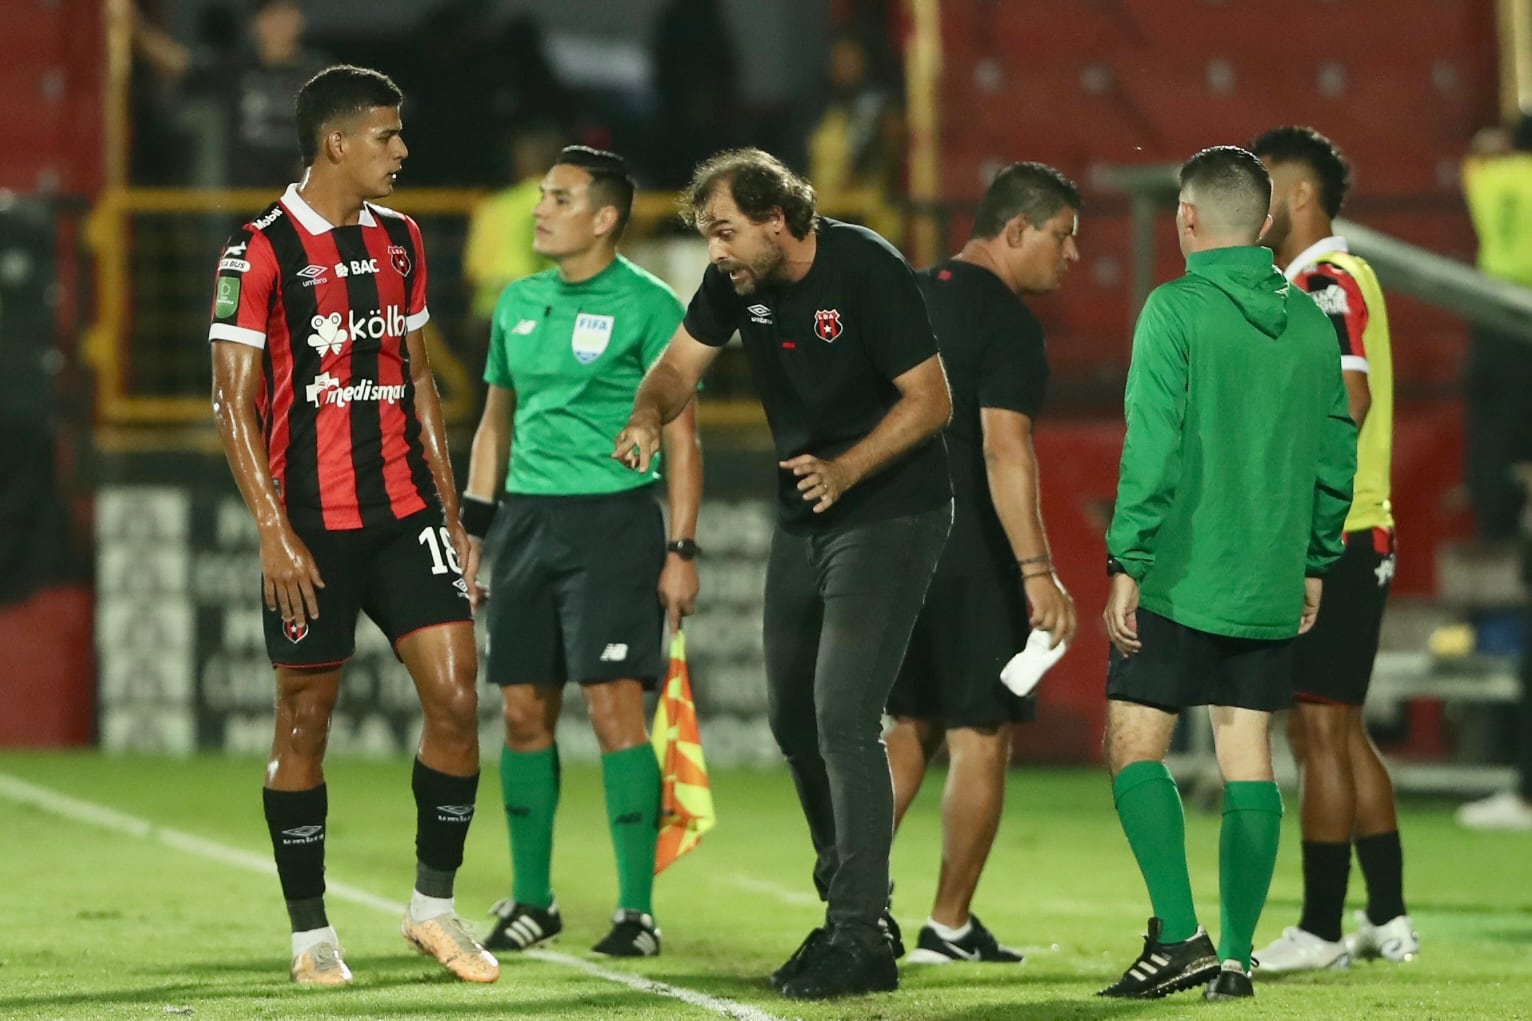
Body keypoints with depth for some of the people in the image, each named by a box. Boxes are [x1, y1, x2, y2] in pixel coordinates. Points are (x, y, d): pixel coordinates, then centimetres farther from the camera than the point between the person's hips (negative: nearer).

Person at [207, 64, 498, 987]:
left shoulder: (399, 241, 11)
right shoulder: (262, 251, -8)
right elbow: (233, 402, -9)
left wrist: (449, 510, 15)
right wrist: (275, 532, -15)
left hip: (406, 511, 5)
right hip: (312, 526, -5)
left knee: (456, 699, -4)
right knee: (305, 723, 2)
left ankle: (434, 907, 9)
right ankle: (312, 935, 12)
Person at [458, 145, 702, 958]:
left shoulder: (648, 306, -5)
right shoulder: (519, 303, 13)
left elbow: (681, 437, -4)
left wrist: (682, 550, -10)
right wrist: (471, 527, 15)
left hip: (613, 519, -6)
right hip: (526, 518, 6)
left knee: (614, 705, -10)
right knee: (523, 709, 5)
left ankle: (638, 908, -5)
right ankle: (531, 899, 16)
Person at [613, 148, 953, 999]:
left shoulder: (868, 271, -21)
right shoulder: (737, 281, -2)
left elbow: (931, 399, -18)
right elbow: (682, 364, 8)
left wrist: (845, 470, -29)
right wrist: (649, 417, -15)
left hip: (889, 514, -8)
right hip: (803, 520, 8)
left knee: (843, 717, -16)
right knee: (794, 717, 14)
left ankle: (864, 938, -12)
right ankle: (849, 907, 29)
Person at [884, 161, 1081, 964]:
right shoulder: (1006, 321, -13)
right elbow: (1005, 449, -23)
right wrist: (1037, 570, -26)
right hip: (970, 558, -8)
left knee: (914, 725, 18)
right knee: (982, 732, 1)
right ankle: (950, 927, 3)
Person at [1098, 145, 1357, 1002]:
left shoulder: (1176, 310, -10)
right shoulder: (1311, 321, 7)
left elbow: (1152, 448, -15)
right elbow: (1338, 452, 11)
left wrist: (1128, 564, -11)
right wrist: (1317, 562, 20)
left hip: (1179, 578, -5)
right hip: (1273, 590, 5)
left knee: (1136, 746, 2)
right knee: (1249, 757, 7)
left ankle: (1180, 938, -10)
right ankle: (1237, 957, 6)